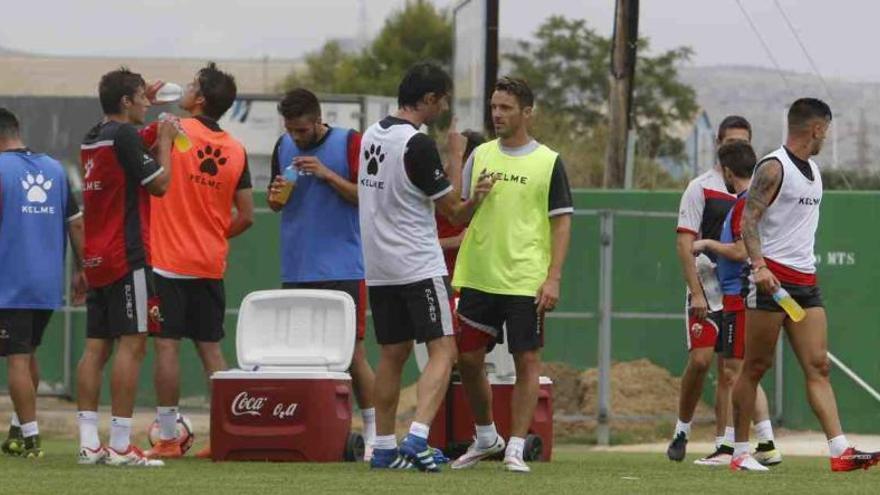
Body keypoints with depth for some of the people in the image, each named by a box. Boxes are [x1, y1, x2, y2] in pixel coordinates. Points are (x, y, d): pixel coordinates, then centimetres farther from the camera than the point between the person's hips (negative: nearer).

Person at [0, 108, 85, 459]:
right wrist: (81, 269, 17)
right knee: (29, 354, 19)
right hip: (49, 283, 6)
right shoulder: (54, 169, 10)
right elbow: (76, 223, 11)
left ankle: (30, 437, -4)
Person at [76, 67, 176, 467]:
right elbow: (159, 184, -9)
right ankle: (120, 446, -14)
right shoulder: (124, 136, -12)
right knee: (132, 344, -9)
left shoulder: (92, 138, 14)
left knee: (96, 345, 6)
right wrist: (165, 141, 4)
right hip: (127, 256, -9)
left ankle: (89, 443, 2)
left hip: (96, 258, 9)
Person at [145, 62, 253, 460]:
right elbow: (246, 216, 6)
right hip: (211, 264, 5)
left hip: (167, 260, -5)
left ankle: (168, 438, -2)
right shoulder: (236, 151, 4)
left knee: (167, 345, -2)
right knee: (211, 348, 10)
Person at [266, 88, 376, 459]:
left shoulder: (349, 143, -5)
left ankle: (373, 432, 0)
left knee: (352, 349, -5)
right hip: (295, 269, 5)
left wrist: (327, 175, -18)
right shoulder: (284, 147, 10)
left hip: (341, 269, -5)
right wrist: (276, 196, -4)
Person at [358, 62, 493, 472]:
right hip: (419, 267, -8)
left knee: (392, 354, 14)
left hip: (378, 267, 8)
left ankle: (384, 447, 14)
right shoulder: (418, 145, -15)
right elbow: (453, 210, -9)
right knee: (442, 350, -7)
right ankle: (417, 437, -22)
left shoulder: (373, 135, 10)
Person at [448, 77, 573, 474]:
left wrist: (553, 279, -9)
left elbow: (561, 223, -2)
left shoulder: (548, 162, -1)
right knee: (468, 359, 7)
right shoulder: (480, 155, 9)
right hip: (478, 277, 4)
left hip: (526, 281, -4)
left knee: (527, 360, -3)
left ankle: (516, 448, 3)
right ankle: (486, 438, 25)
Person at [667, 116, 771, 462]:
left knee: (730, 371, 1)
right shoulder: (701, 188, -1)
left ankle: (725, 445, 1)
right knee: (700, 359, -13)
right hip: (707, 291, -4)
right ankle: (682, 431, 4)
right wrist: (696, 292, -13)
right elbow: (684, 243, -5)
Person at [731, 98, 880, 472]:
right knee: (756, 366, -2)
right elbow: (749, 220, -16)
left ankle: (839, 451, -11)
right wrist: (759, 264, -28)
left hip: (805, 282, 8)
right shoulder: (773, 168, -9)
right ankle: (740, 452, 5)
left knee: (818, 366, -2)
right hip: (771, 279, -8)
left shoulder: (813, 170, 18)